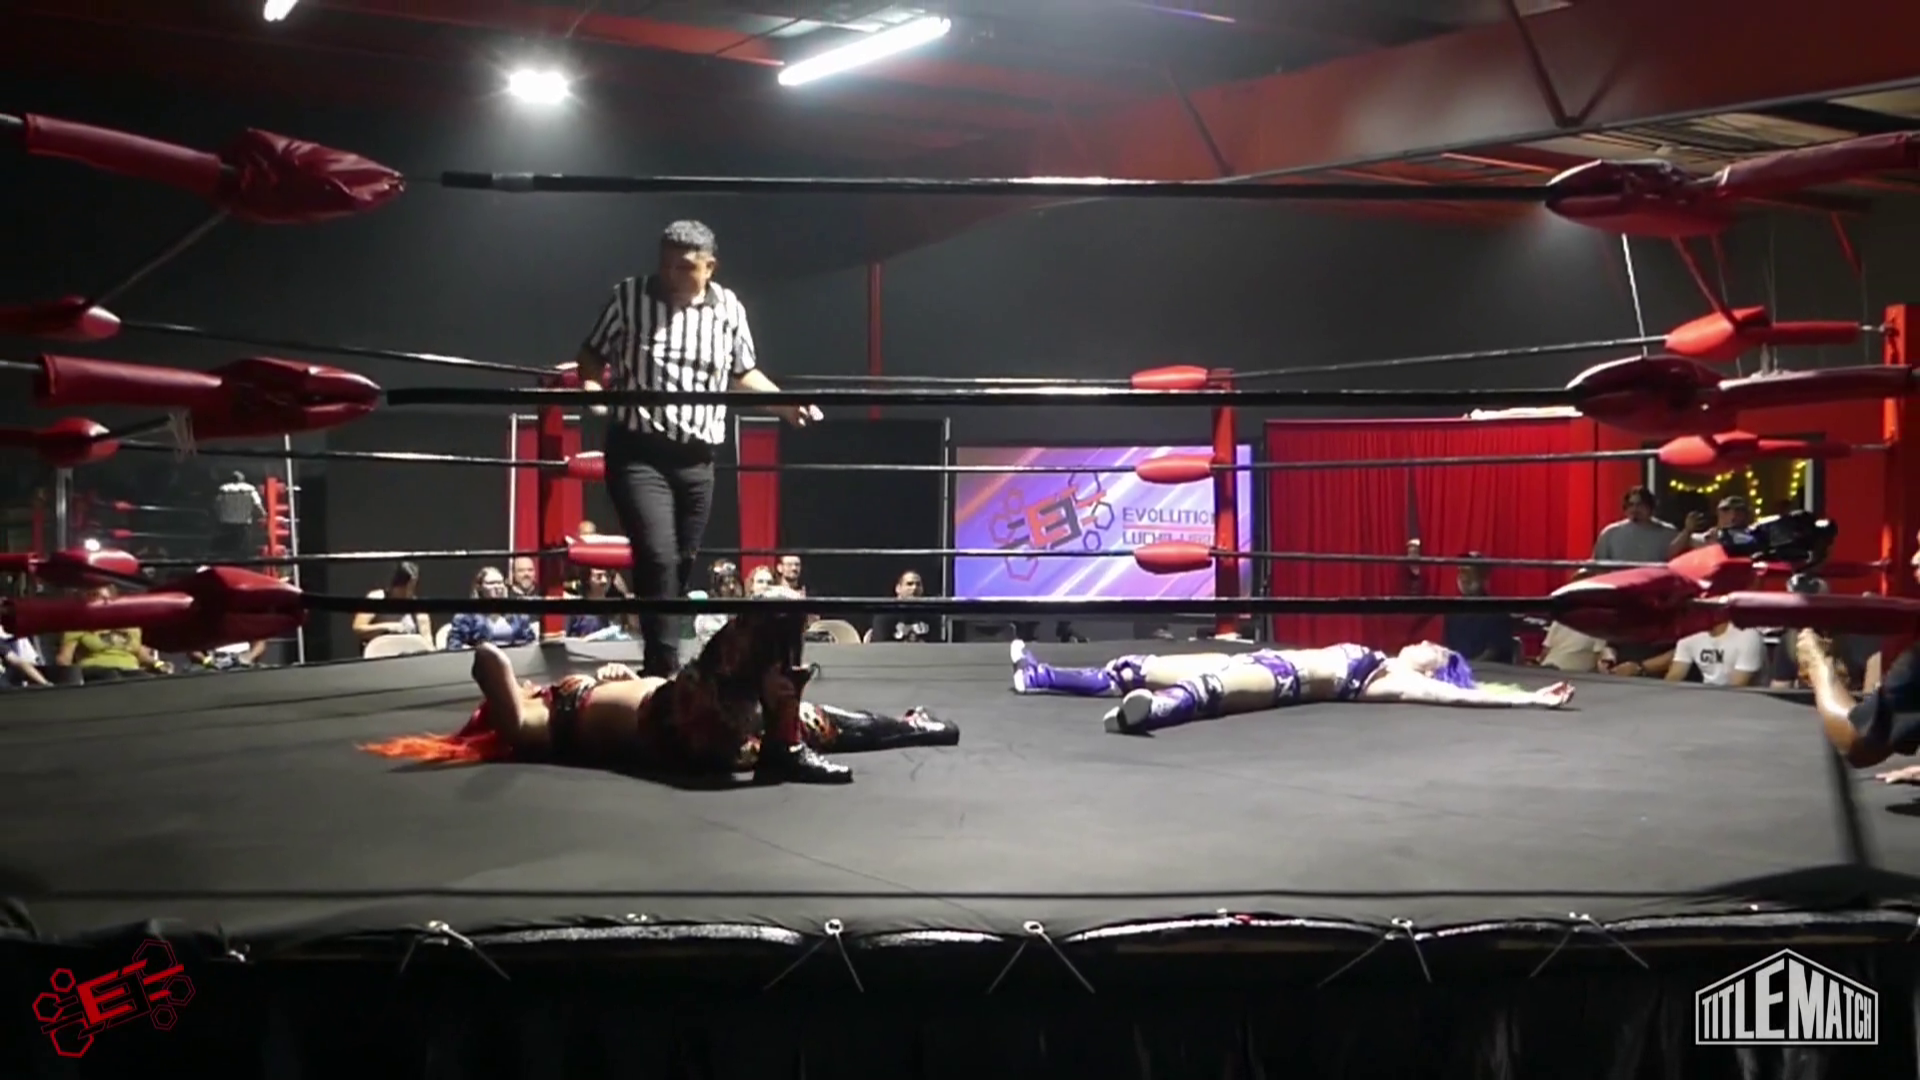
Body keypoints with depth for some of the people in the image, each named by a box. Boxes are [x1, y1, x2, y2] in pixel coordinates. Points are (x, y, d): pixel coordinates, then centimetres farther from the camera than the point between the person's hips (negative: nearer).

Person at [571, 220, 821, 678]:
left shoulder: (729, 309, 4)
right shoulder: (629, 296, -3)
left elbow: (744, 374, 18)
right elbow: (593, 354, 8)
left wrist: (787, 405, 6)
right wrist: (590, 384, -13)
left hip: (696, 459, 3)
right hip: (638, 451, -3)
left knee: (682, 564, 10)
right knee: (658, 558, -16)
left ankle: (658, 659, 25)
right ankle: (665, 668, -13)